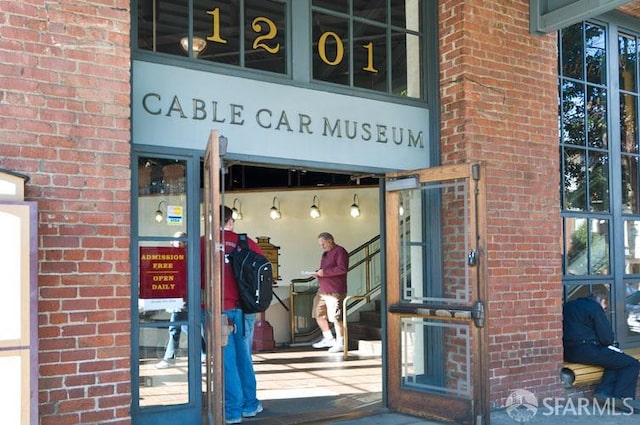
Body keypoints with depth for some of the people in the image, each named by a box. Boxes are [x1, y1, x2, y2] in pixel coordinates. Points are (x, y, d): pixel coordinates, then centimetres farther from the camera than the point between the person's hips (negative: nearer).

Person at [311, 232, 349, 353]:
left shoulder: (340, 251, -9)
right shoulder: (325, 253, 20)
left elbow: (342, 269, -20)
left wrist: (324, 272, -19)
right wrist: (318, 273, 9)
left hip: (334, 291, -10)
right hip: (323, 290, 10)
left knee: (335, 317, -6)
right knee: (319, 314, 12)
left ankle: (340, 343, 5)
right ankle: (328, 339, 25)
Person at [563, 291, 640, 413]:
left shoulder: (568, 306, 20)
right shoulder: (595, 307, -4)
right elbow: (607, 338, -8)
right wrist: (608, 342, 15)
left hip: (568, 352, 9)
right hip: (586, 351, -9)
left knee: (616, 361, 19)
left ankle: (604, 392, 2)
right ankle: (620, 398, -11)